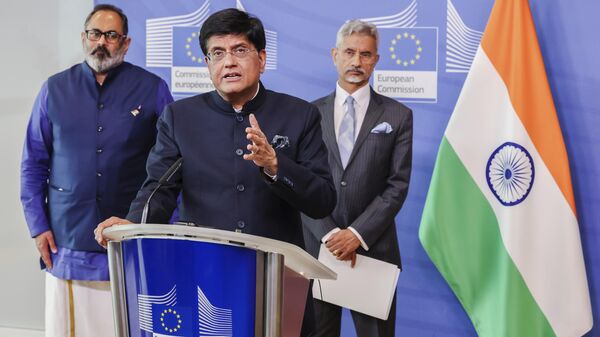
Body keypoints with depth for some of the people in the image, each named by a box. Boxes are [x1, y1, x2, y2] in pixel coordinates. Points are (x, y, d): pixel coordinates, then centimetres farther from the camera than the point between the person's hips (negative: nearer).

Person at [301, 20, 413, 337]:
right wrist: (329, 235, -10)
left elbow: (397, 186, -3)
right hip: (318, 245, 1)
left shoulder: (398, 116, 3)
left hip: (373, 248, -1)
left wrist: (357, 234, -13)